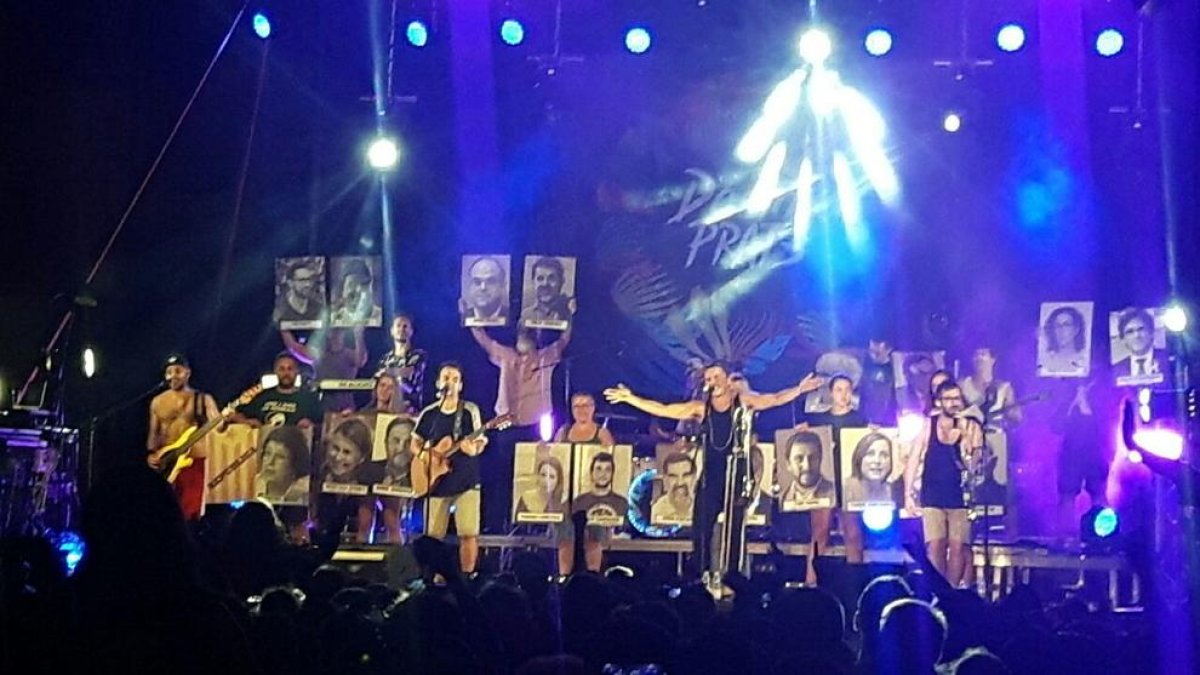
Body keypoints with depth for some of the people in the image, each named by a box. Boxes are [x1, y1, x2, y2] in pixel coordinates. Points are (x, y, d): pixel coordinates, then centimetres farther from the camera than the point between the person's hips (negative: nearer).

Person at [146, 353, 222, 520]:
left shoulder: (203, 399, 4)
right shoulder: (158, 402, 11)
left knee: (191, 512, -6)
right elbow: (154, 432, 14)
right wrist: (151, 454, -2)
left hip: (194, 460, -2)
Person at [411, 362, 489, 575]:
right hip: (437, 481, 2)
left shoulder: (470, 411, 1)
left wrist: (474, 448, -21)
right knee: (433, 535, 4)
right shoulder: (429, 413, 7)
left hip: (466, 480, -2)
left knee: (468, 534, -9)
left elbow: (480, 441, 1)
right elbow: (415, 443, 16)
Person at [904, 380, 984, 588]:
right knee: (935, 546, -8)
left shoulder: (972, 428, 1)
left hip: (961, 498, 0)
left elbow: (975, 466, -2)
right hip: (932, 498, 0)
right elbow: (913, 459, 3)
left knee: (958, 547, -6)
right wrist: (909, 494, -4)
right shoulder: (927, 426, 2)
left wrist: (966, 441, -18)